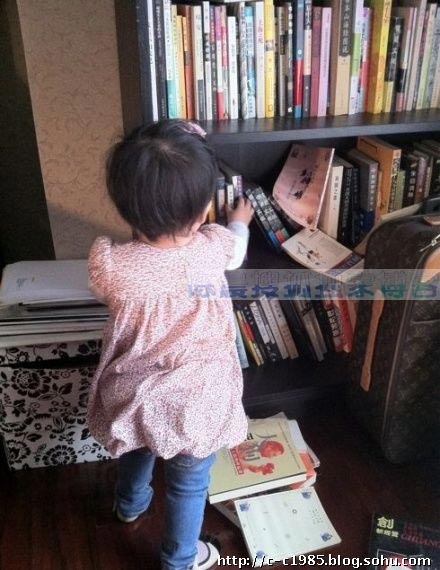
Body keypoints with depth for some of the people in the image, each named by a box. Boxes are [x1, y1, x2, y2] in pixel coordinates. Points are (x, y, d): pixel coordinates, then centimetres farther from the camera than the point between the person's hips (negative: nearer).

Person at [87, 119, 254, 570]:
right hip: (196, 404, -1)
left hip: (132, 398, 2)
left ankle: (130, 504, 65)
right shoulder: (214, 247, -20)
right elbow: (237, 245, 6)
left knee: (137, 451, 34)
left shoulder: (107, 263, -24)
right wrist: (240, 219, 29)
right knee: (188, 487, 24)